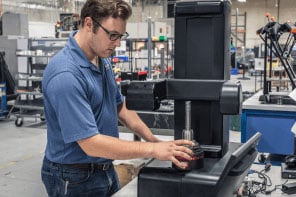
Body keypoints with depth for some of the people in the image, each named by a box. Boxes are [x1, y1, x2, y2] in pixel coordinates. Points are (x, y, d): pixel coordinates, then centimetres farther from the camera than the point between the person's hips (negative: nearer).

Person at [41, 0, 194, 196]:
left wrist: (153, 139, 2)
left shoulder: (102, 58, 0)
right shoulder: (66, 75, -28)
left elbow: (119, 105, 12)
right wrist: (153, 150, -25)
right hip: (76, 180, -8)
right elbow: (91, 144, -29)